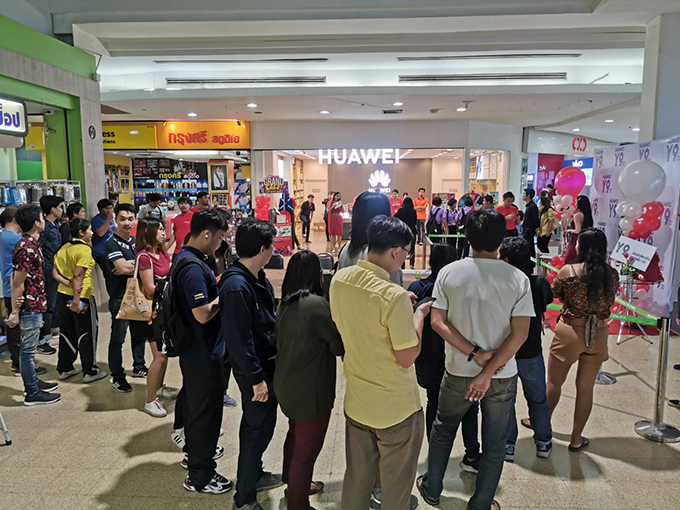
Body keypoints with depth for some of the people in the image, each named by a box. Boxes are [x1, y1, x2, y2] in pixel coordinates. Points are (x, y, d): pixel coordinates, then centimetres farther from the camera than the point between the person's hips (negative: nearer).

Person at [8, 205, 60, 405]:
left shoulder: (30, 243, 9)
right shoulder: (27, 248, -22)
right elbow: (17, 283, -21)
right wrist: (15, 312, -18)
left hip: (34, 305, 10)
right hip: (29, 306, -10)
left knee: (28, 348, 20)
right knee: (27, 349, 1)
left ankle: (33, 382, 34)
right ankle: (32, 393, 11)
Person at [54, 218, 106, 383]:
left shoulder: (64, 248, 8)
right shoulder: (84, 249, -15)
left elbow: (55, 273, 5)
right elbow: (78, 276, -21)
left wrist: (69, 284, -7)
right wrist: (76, 301, -22)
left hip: (63, 295, 8)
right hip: (82, 296, -8)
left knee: (67, 332, 16)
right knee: (87, 334, 3)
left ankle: (64, 369, 26)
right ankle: (90, 371, 11)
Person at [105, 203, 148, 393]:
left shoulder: (136, 241, 10)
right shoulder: (112, 243, -12)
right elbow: (123, 268, -25)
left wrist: (129, 268, -13)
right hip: (120, 297, -7)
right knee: (118, 338, 3)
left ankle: (138, 366, 34)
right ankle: (117, 376, 14)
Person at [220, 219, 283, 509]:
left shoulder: (257, 278, 4)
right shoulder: (236, 287, -27)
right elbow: (239, 339, -27)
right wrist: (256, 378, -21)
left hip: (268, 363, 10)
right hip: (255, 370, -10)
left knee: (258, 425, 23)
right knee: (258, 428, 4)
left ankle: (254, 475, 43)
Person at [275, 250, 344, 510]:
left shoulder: (287, 304, 4)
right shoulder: (316, 303, -23)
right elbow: (339, 345, -16)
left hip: (287, 384, 10)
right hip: (310, 390, -10)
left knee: (296, 435, 27)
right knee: (307, 448, 5)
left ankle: (294, 484, 47)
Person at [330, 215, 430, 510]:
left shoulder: (338, 280, -6)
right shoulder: (395, 297, -28)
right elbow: (407, 358, -20)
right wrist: (419, 316, -7)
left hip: (355, 404, 6)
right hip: (396, 409, -6)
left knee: (356, 480, 23)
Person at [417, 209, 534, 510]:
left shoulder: (449, 273, -12)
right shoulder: (518, 279, -13)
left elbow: (437, 322, -14)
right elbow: (520, 334, -16)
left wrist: (475, 355, -13)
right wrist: (488, 373, -15)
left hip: (458, 372, 1)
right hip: (503, 376, -1)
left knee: (443, 427, 24)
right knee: (494, 443, 18)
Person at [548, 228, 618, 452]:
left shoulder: (568, 271, -16)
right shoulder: (612, 274, -6)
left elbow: (555, 294, 1)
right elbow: (609, 302, 7)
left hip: (570, 332, -3)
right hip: (598, 334, 3)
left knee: (554, 382, 16)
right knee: (585, 388, 14)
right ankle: (577, 438, 25)